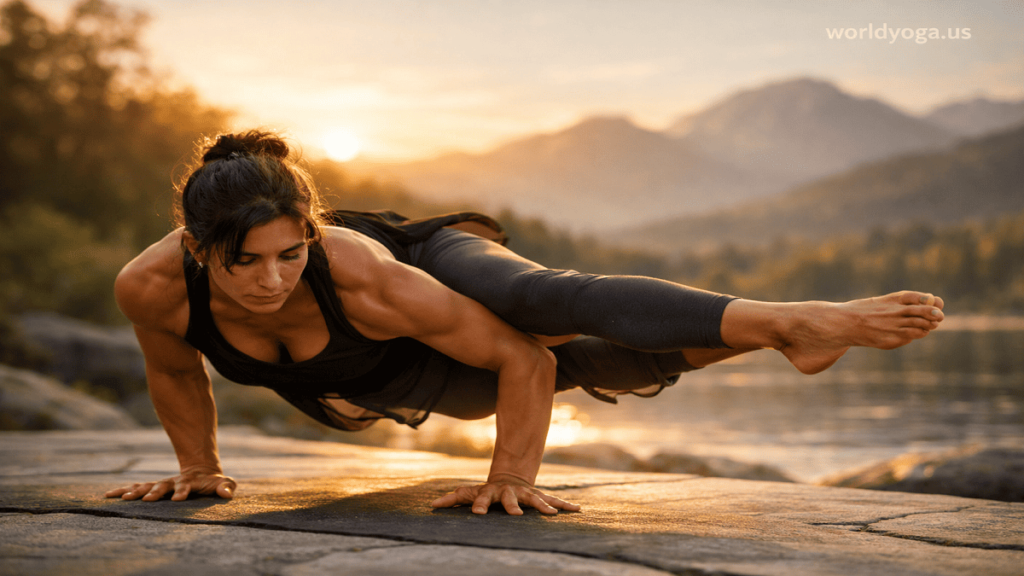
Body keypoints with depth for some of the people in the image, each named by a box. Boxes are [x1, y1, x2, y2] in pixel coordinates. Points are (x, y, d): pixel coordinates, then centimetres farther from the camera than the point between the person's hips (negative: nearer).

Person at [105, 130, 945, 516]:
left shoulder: (361, 275, -43)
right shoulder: (153, 287, -31)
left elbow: (520, 358, -35)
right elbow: (175, 370, -5)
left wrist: (511, 476, -26)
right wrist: (200, 467, 5)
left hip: (438, 264, -5)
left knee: (555, 303, -39)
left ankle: (798, 323, -44)